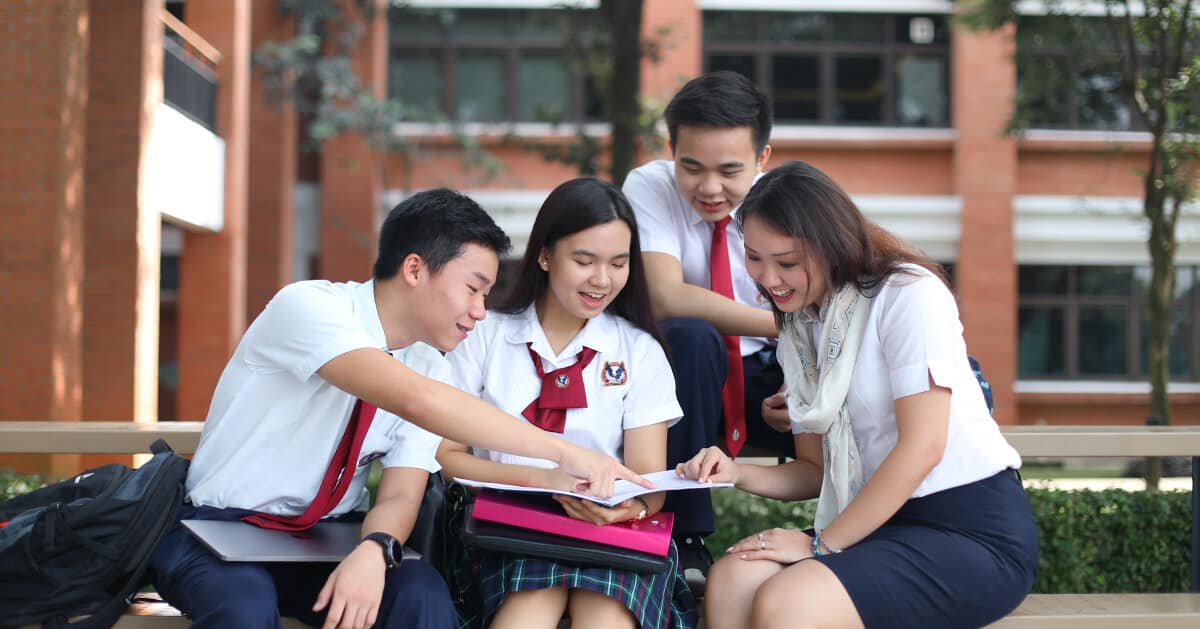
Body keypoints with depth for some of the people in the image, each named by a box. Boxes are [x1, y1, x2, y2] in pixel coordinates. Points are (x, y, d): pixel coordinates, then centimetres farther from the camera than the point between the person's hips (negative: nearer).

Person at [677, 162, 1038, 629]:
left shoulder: (908, 292, -10)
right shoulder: (797, 333, 12)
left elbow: (922, 447, -16)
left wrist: (821, 545, -14)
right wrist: (737, 473, -6)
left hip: (976, 532, -6)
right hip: (884, 526, 6)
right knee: (730, 582, -20)